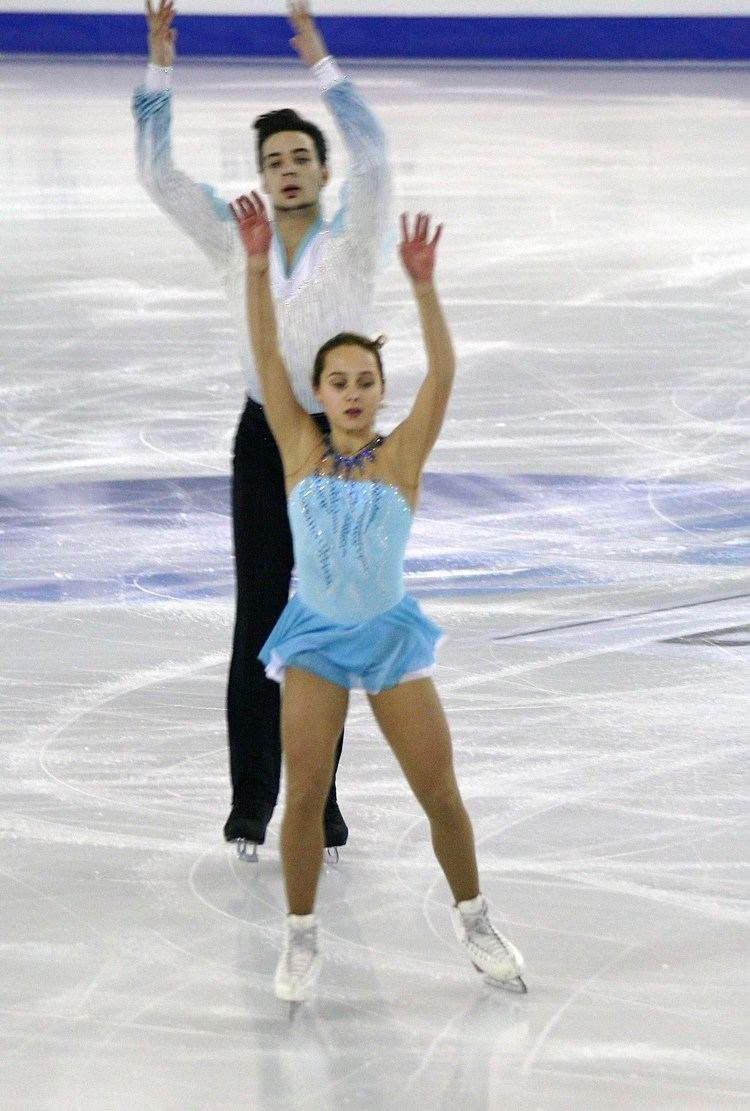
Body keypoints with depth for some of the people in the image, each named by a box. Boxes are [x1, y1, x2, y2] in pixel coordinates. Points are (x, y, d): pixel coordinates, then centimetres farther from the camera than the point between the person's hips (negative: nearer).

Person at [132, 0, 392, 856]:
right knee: (258, 621, 0)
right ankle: (250, 798, 8)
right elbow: (158, 173, -3)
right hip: (263, 441, 1)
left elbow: (372, 158, -21)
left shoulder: (351, 242, -3)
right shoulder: (235, 243, 3)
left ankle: (319, 798, 15)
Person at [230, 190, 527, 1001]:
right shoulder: (300, 449, -4)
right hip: (315, 635, 1)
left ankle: (474, 921, 22)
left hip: (390, 634, 0)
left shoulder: (400, 456, -7)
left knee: (440, 791, 3)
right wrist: (258, 266, -23)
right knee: (304, 793, -3)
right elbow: (265, 358, -12)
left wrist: (422, 286, -31)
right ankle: (301, 937, 13)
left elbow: (443, 372, -19)